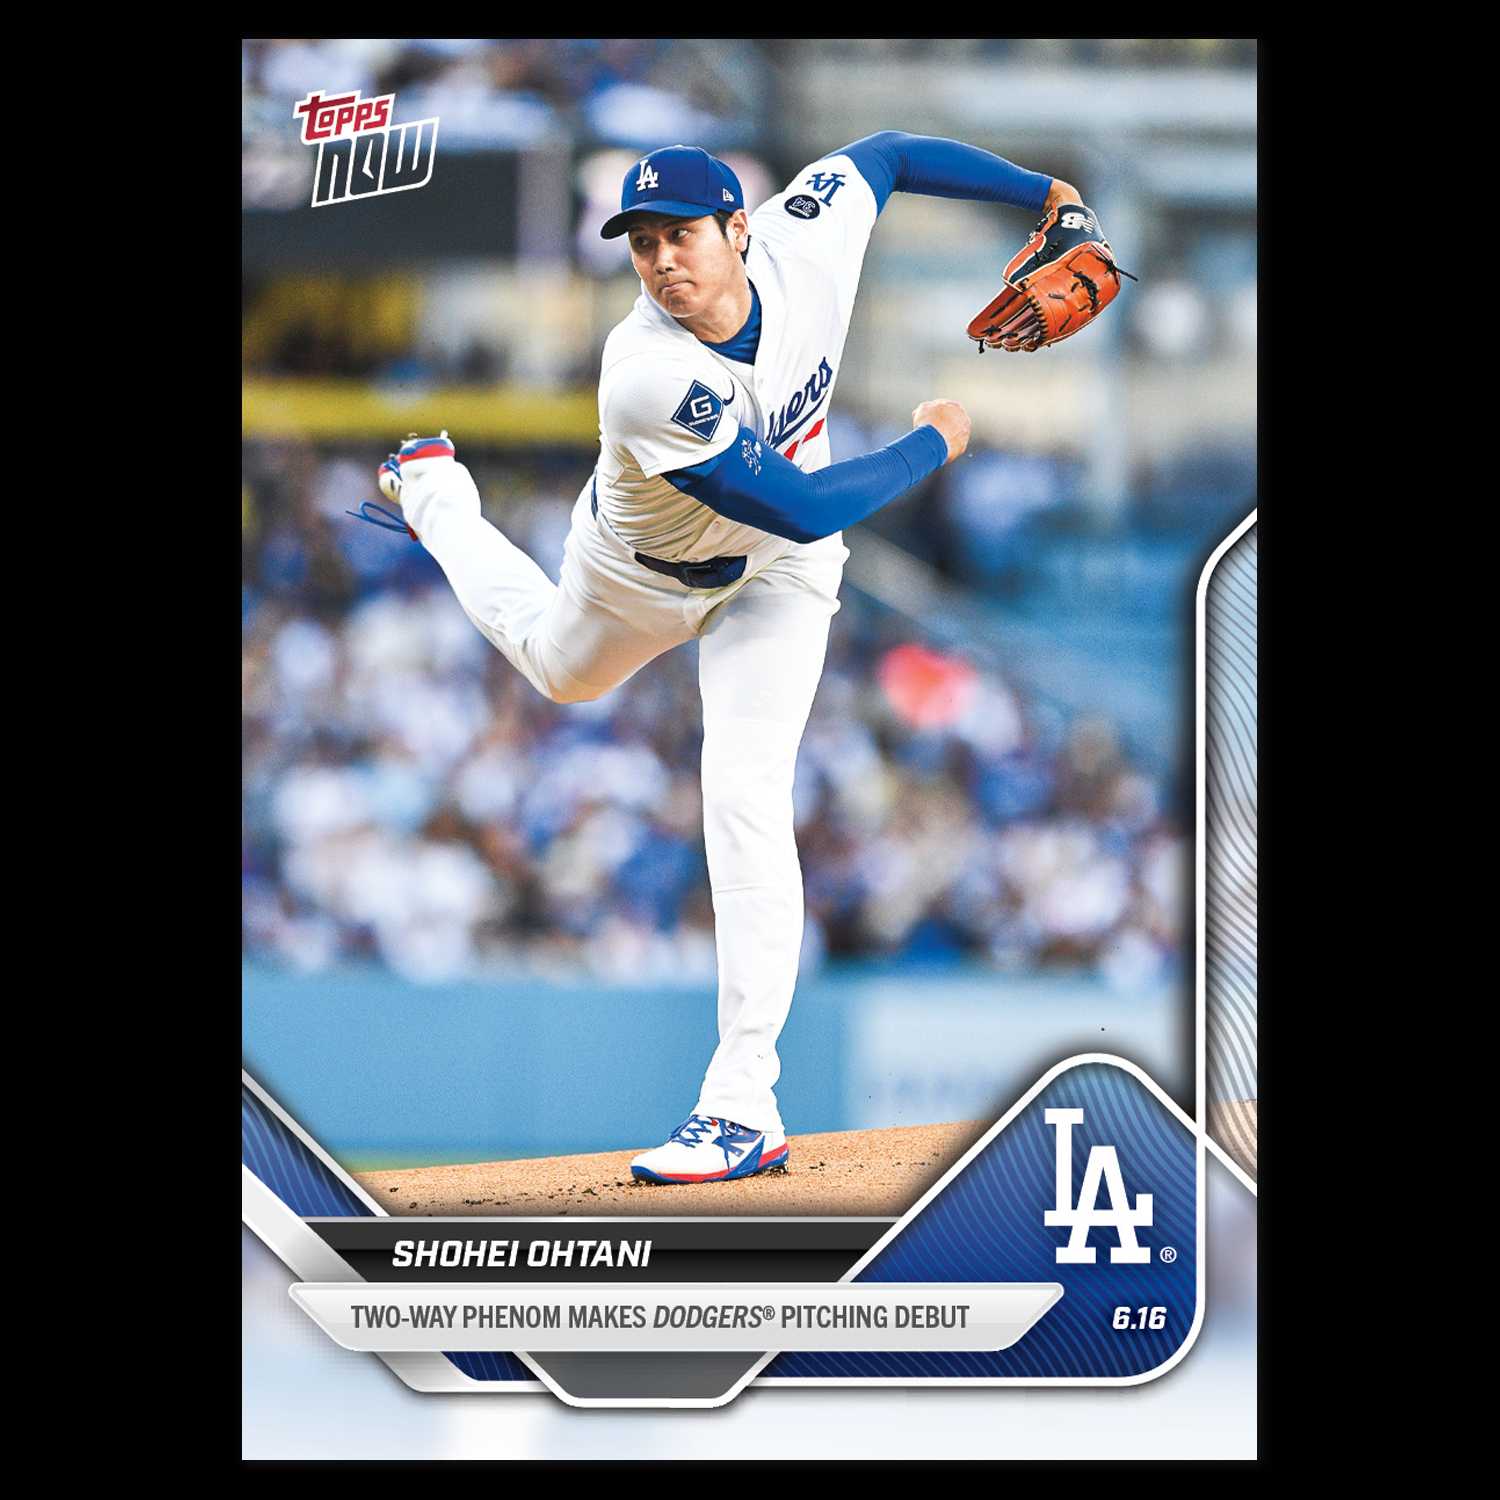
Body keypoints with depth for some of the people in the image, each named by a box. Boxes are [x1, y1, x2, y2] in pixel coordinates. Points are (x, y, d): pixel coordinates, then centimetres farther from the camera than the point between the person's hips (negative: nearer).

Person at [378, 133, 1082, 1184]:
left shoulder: (809, 238, -30)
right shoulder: (648, 377, -42)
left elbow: (886, 153, -8)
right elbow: (804, 507, -39)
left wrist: (1043, 192, -5)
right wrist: (933, 445, -27)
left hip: (776, 580, 1)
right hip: (640, 572, -1)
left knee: (746, 798, -16)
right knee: (561, 669, 32)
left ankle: (745, 1102, -18)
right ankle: (435, 494, 63)